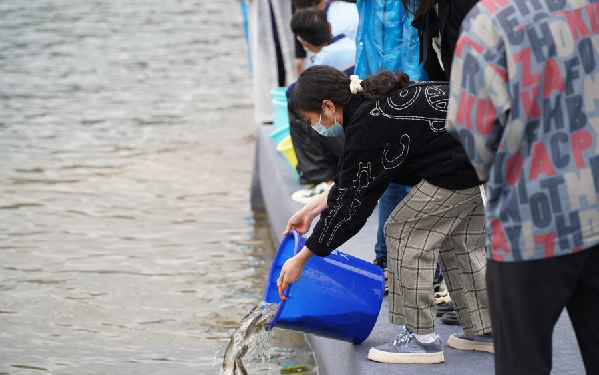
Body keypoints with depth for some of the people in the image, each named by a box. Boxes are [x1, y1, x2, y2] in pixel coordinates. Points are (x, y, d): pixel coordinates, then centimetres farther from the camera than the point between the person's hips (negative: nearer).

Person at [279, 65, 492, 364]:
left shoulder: (366, 130, -16)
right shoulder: (370, 102, 13)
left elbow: (349, 206, -9)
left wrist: (301, 259, -1)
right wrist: (310, 210, 26)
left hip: (464, 161, -10)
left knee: (404, 232, 0)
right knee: (458, 239, 21)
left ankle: (422, 338, 4)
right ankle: (487, 330, 27)